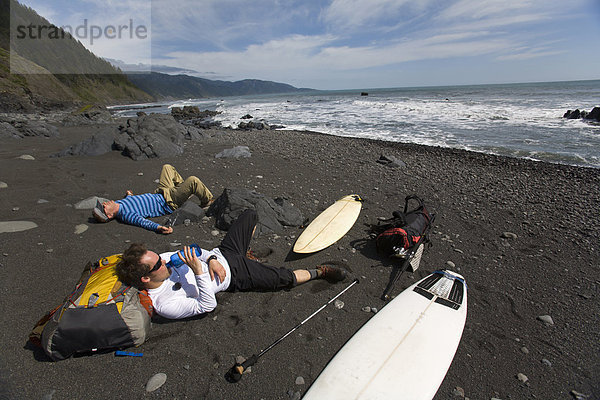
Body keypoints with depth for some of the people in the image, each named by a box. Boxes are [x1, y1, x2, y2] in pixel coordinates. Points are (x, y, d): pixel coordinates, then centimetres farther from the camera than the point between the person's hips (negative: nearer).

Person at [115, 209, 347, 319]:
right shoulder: (164, 305, -24)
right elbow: (208, 305, -24)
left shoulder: (159, 261, -6)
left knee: (250, 215, 18)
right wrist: (199, 272, -33)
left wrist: (211, 259, -15)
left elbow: (190, 253, 4)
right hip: (235, 277, -7)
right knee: (285, 278, -17)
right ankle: (319, 272, 13)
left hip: (222, 254, 7)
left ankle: (246, 253, 42)